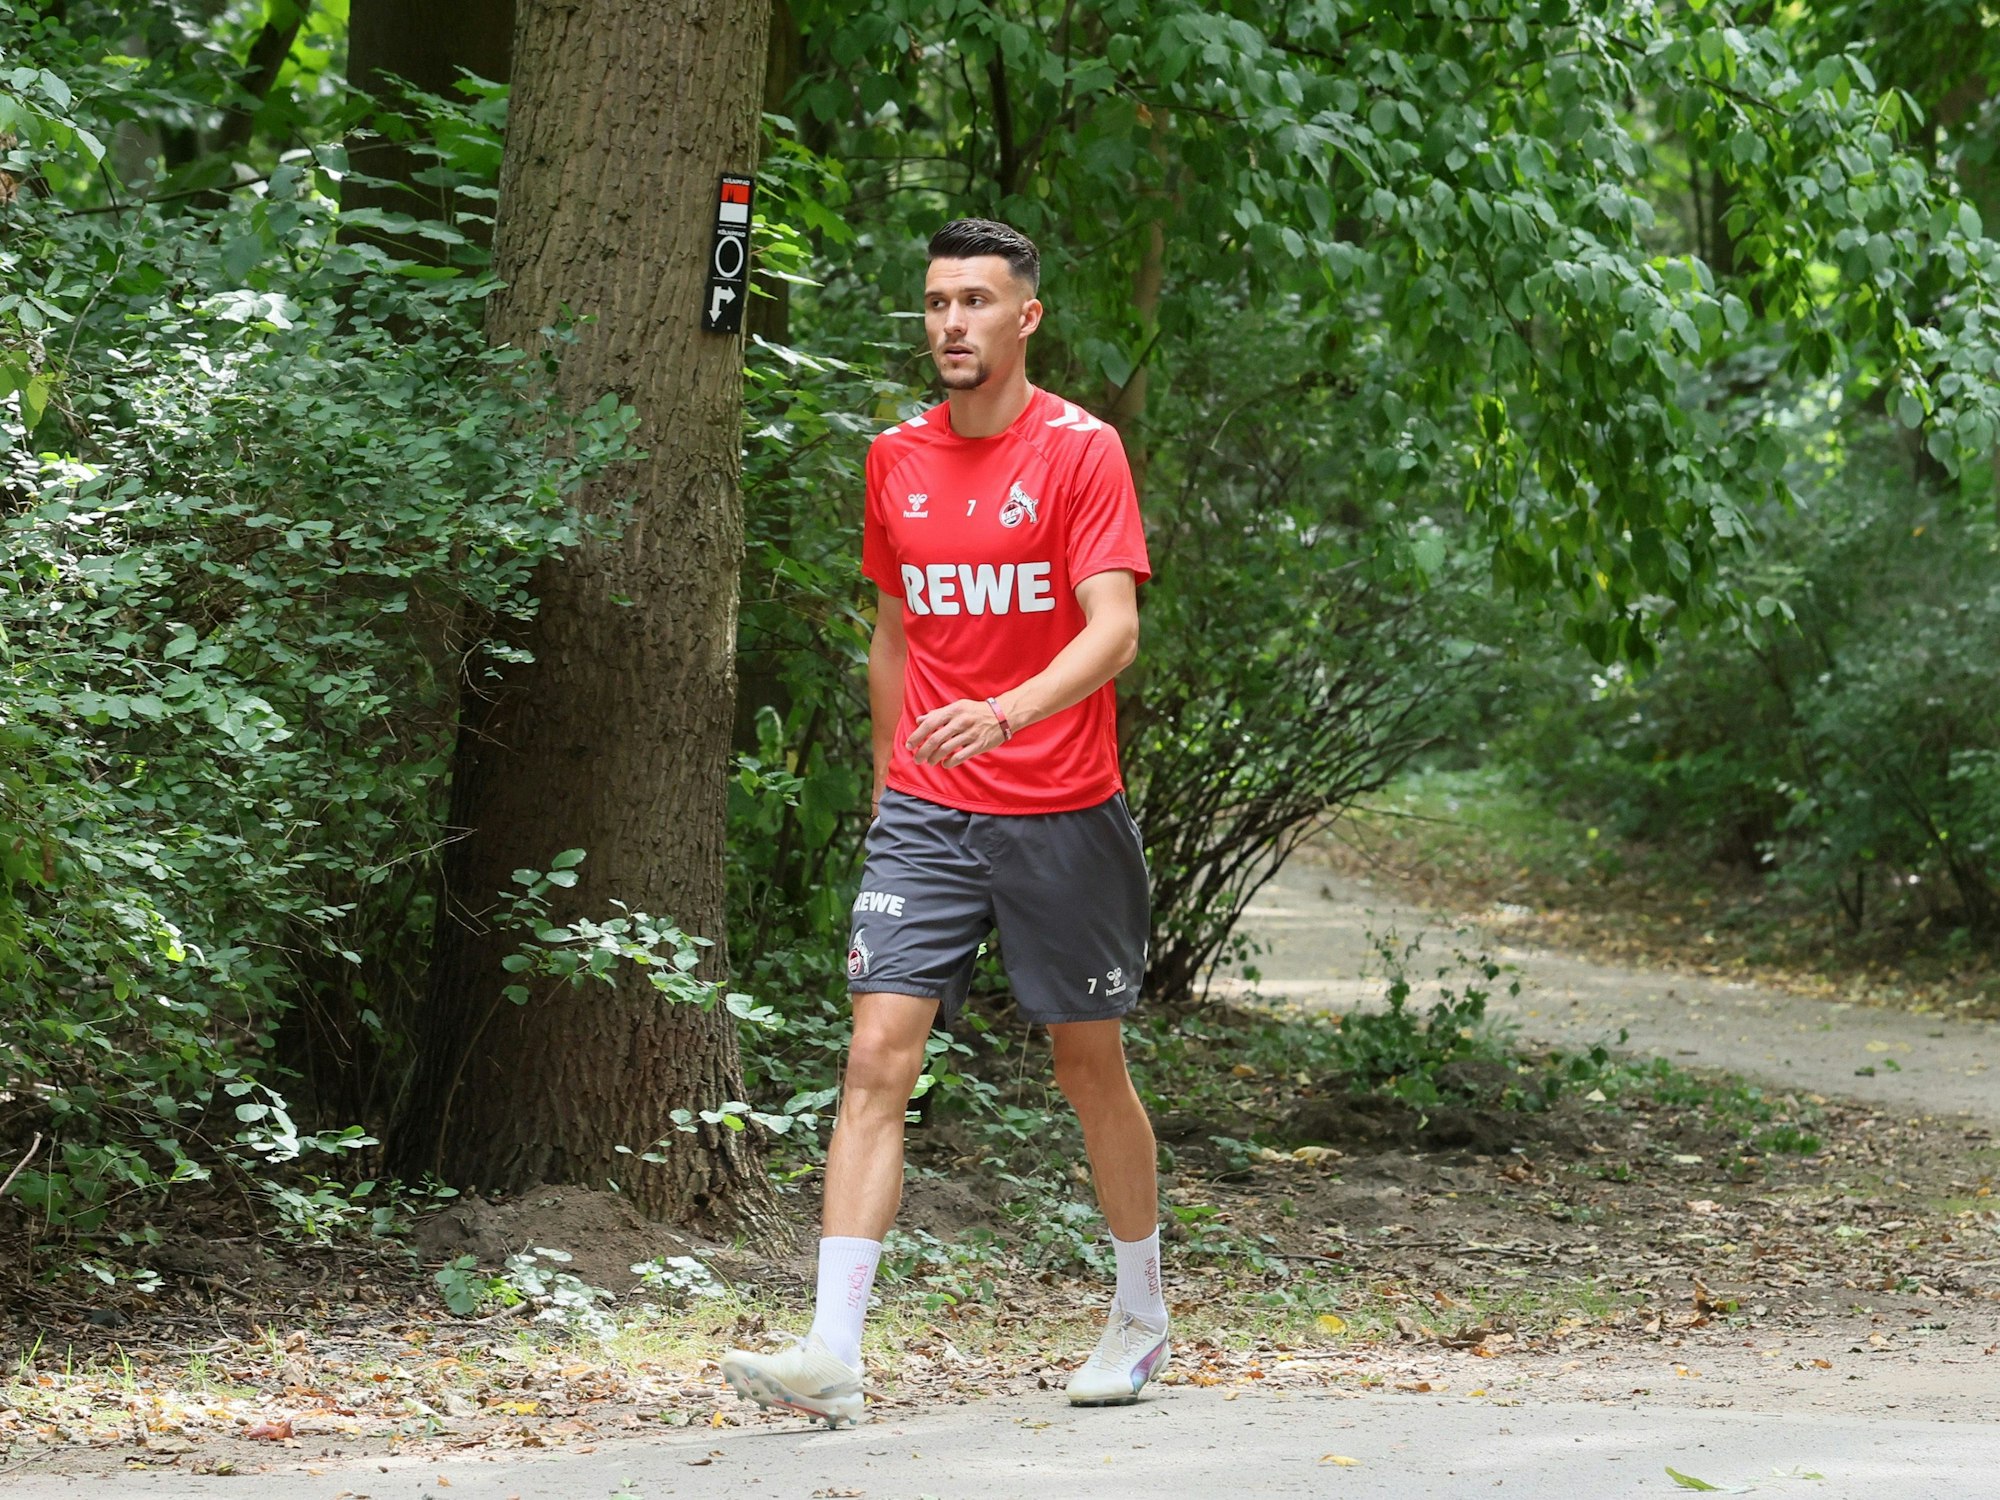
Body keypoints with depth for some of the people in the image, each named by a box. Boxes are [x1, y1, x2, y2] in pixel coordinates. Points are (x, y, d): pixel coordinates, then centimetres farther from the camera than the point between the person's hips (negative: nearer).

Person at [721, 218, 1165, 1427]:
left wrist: (1008, 712, -33)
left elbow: (1114, 628, -17)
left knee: (1090, 1065, 10)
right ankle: (834, 1352, -17)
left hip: (1061, 815, -3)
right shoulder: (898, 462, 9)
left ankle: (1141, 1317, 30)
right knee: (879, 1057, -10)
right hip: (926, 816, 3)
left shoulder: (1081, 450, -7)